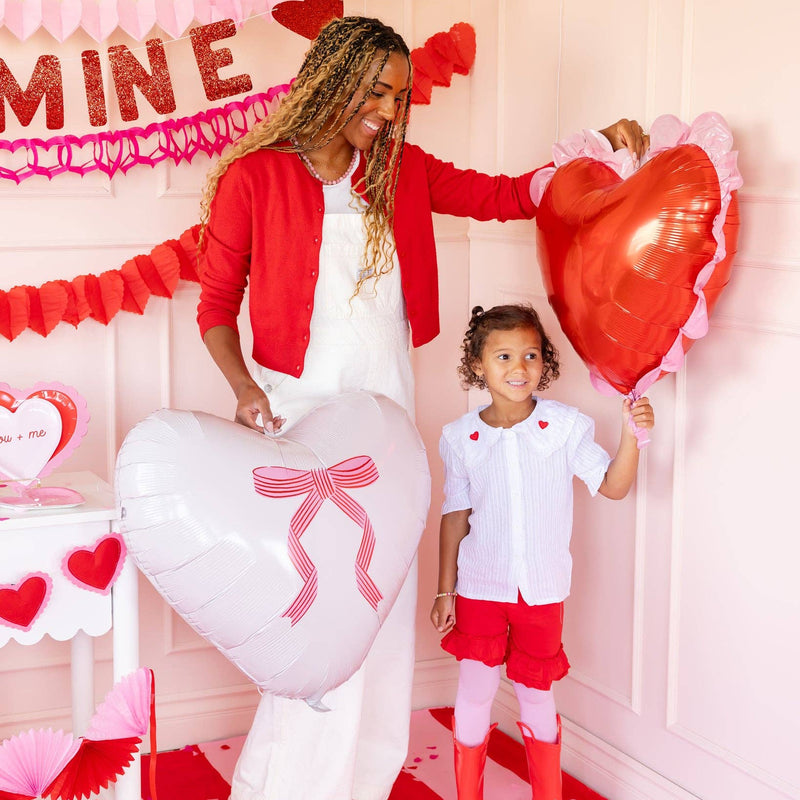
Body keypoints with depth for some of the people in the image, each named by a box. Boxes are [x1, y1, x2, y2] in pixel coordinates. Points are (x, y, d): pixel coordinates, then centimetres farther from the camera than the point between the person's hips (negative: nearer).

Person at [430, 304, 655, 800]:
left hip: (542, 590, 0)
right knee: (474, 694, 5)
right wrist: (445, 591, 3)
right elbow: (455, 516, 2)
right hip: (480, 587, 0)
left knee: (536, 694, 12)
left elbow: (613, 486, -7)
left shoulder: (566, 426, -6)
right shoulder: (461, 438, -4)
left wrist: (632, 436, -23)